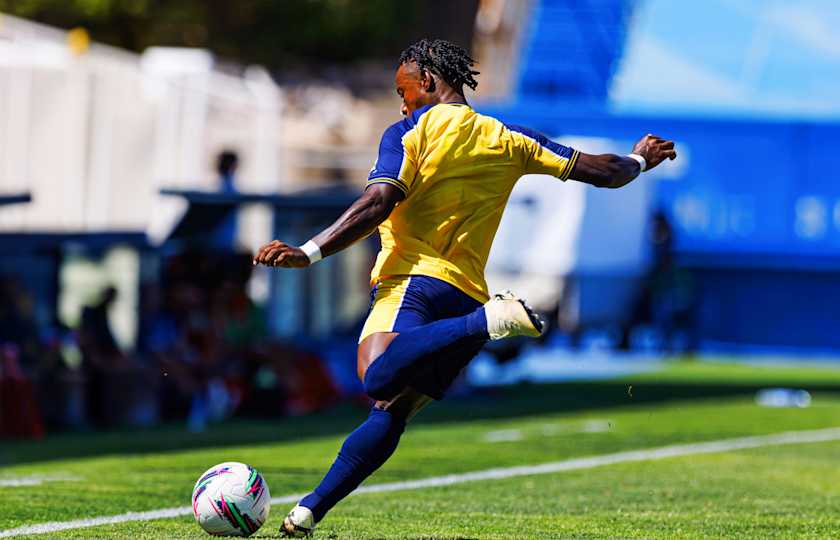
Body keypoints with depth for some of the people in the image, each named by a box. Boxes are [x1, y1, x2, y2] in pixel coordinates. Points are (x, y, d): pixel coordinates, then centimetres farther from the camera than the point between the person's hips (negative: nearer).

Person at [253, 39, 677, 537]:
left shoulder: (411, 132, 3)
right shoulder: (508, 141, 18)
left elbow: (377, 205, -12)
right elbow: (603, 171, 21)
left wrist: (308, 253, -15)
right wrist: (640, 160, 43)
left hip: (415, 278, -7)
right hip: (469, 291, 7)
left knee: (379, 379, -32)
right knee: (391, 415, 7)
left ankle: (489, 322, -40)